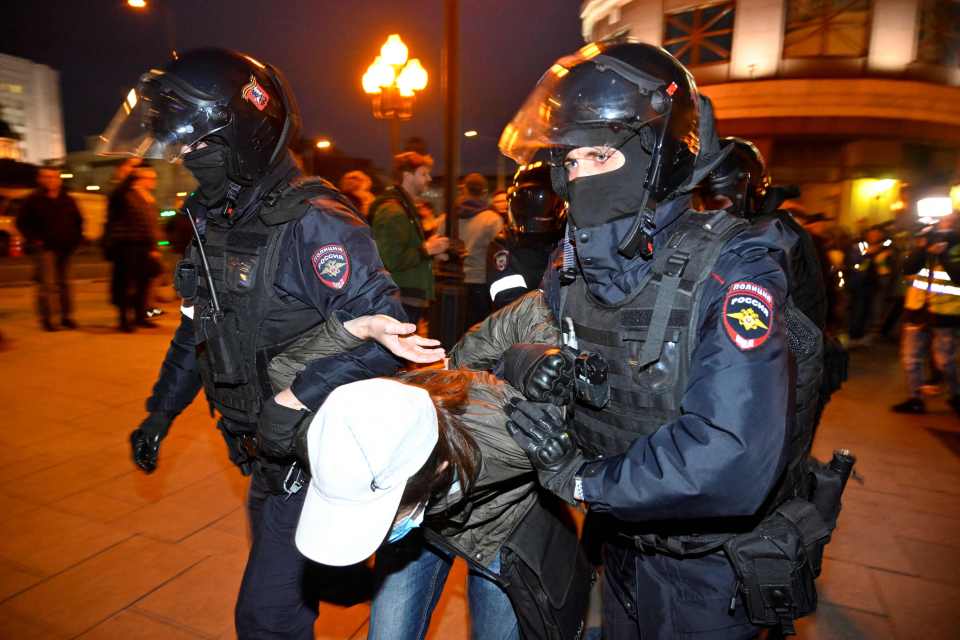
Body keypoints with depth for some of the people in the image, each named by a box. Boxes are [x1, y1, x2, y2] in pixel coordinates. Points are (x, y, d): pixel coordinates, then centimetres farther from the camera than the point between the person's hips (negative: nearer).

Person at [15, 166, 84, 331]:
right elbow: (21, 223, 2)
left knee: (64, 283, 9)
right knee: (47, 284, -9)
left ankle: (66, 316, 15)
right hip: (45, 249, -4)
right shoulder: (33, 200, 0)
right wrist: (34, 239, -8)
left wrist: (76, 239, 8)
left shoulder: (67, 201, 12)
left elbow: (78, 221, 20)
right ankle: (46, 318, -2)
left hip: (66, 249, 4)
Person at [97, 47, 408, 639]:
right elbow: (199, 328, 16)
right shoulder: (218, 223, 7)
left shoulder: (312, 224, -23)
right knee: (286, 582, 28)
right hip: (271, 457, 9)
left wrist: (297, 400, -33)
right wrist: (161, 412, 18)